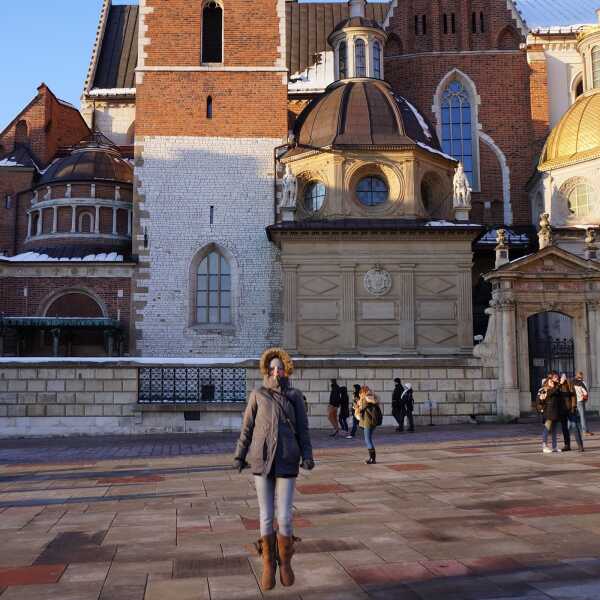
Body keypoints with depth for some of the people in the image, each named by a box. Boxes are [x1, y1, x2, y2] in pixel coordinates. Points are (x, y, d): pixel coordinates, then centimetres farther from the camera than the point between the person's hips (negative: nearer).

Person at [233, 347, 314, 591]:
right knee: (266, 516, 3)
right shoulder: (257, 395, 2)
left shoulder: (295, 397, 2)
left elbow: (303, 431, 2)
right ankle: (268, 565, 20)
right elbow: (247, 428, 5)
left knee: (284, 517, -2)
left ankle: (285, 562, 21)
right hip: (261, 462, 0)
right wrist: (239, 456, -2)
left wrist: (307, 457, -10)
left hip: (286, 463, 0)